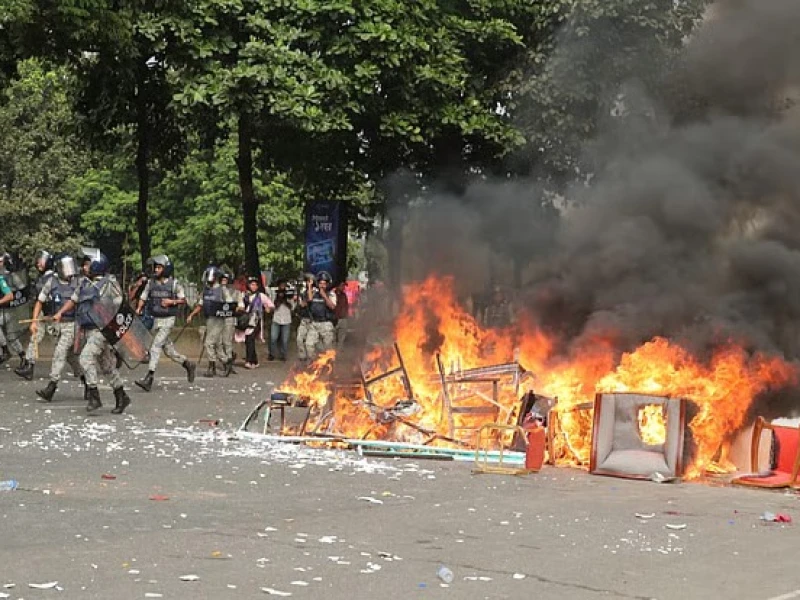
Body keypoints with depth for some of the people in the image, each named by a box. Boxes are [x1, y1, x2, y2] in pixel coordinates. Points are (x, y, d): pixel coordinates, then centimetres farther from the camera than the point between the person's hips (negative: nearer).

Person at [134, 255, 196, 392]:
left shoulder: (174, 284, -6)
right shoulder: (150, 283, 6)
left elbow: (183, 301, 1)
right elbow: (143, 298, 7)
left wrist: (172, 301, -16)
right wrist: (139, 308, -11)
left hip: (168, 320, -5)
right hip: (156, 320, 5)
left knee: (156, 346, -16)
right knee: (168, 348, 12)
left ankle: (149, 378, -20)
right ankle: (188, 364, 33)